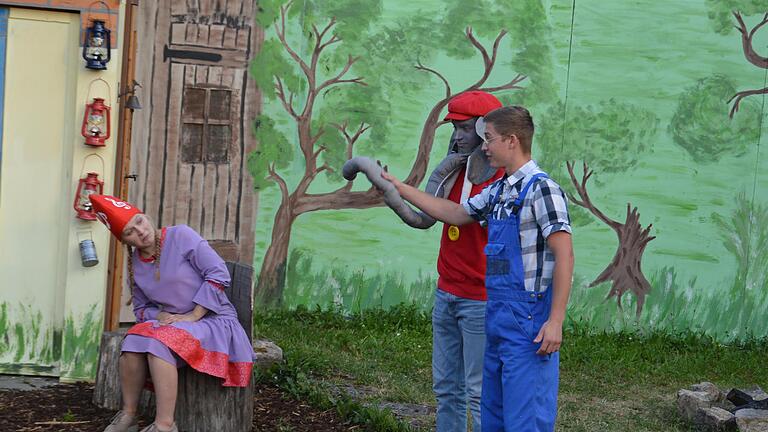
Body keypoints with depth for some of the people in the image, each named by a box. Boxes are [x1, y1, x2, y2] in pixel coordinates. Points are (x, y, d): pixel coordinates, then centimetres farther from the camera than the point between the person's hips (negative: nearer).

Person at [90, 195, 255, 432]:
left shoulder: (180, 235, -11)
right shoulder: (135, 263, 5)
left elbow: (218, 274, -16)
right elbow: (142, 307, 13)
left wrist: (192, 316, -18)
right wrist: (161, 316, -10)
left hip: (214, 320, -5)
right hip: (171, 322, 5)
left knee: (158, 342, -32)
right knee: (134, 339, -24)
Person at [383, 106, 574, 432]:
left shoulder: (541, 189, -13)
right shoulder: (499, 190, 13)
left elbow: (564, 256, -17)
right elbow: (456, 214, 27)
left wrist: (555, 321, -22)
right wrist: (401, 189, 27)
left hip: (528, 321, -9)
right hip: (498, 319, 9)